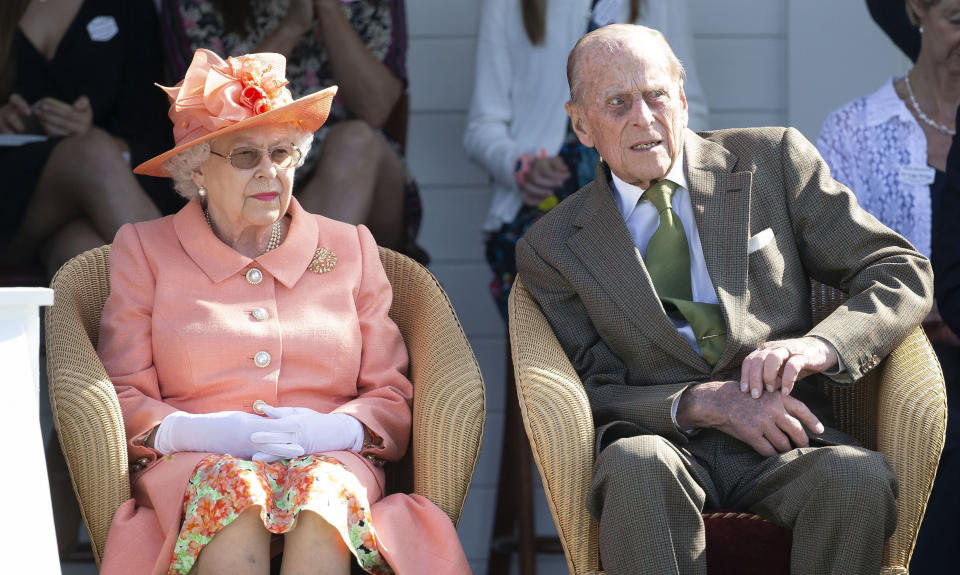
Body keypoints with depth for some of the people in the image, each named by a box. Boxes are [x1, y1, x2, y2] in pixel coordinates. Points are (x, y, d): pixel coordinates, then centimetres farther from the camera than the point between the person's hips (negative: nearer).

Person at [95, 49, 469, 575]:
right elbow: (124, 398, 8)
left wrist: (336, 430, -10)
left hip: (327, 461, 1)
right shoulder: (144, 251, 16)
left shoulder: (349, 249, 20)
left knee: (322, 488, -37)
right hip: (193, 470, -1)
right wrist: (193, 432, -13)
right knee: (234, 487, -38)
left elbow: (392, 397, 14)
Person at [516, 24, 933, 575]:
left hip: (782, 446, 1)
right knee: (636, 463, -37)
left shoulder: (773, 162, 11)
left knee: (860, 478, -34)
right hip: (663, 444, -1)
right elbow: (596, 392, 4)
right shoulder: (552, 247, 10)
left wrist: (820, 345, -13)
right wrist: (702, 403, -16)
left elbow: (903, 273, 8)